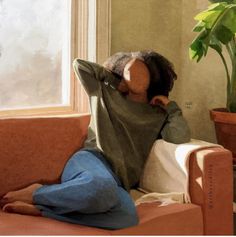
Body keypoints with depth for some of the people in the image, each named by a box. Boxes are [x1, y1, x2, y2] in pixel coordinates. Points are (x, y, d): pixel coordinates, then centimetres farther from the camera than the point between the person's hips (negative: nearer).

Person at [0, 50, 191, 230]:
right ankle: (36, 193, -20)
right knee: (101, 187, -45)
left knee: (128, 218, -39)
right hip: (92, 160, -2)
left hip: (117, 183, 2)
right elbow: (79, 65, 22)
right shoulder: (106, 94, 20)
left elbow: (181, 137, 5)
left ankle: (39, 209, -31)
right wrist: (111, 75, 25)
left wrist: (170, 105, 11)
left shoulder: (158, 116, 21)